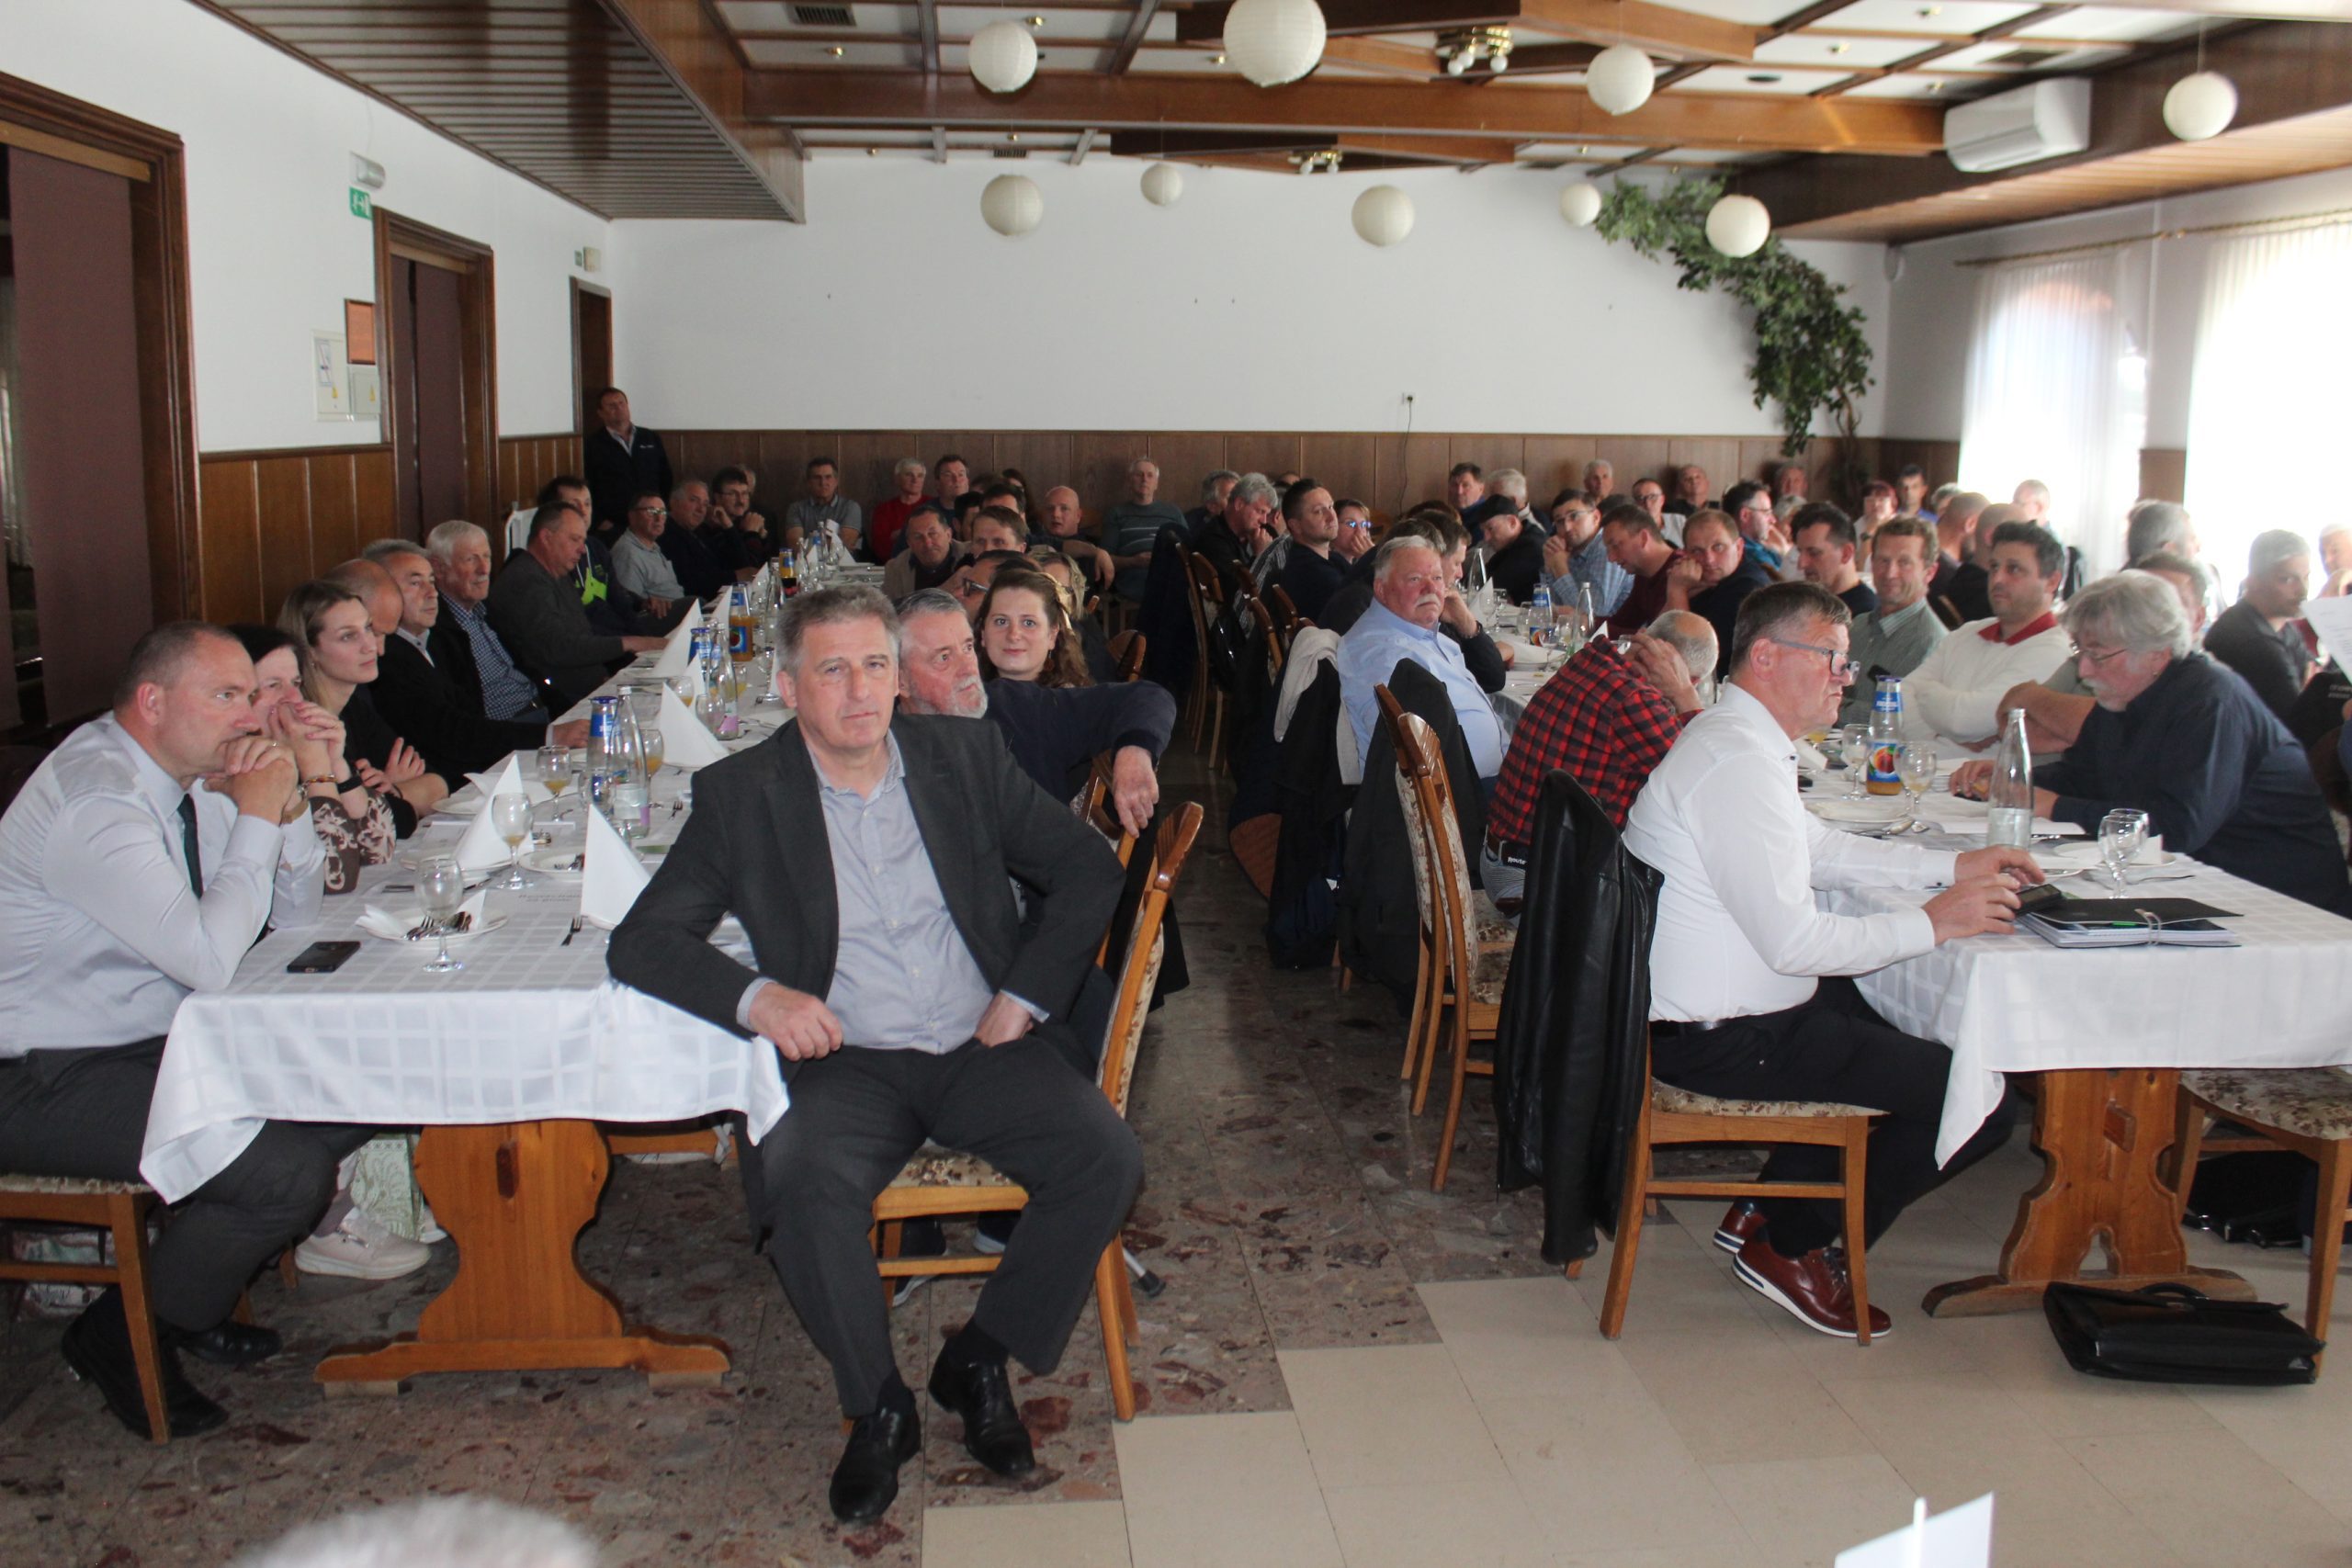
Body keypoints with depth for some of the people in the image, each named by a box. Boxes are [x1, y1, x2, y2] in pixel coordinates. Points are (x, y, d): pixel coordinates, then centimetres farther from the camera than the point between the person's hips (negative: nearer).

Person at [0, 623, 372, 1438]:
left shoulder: (190, 774, 5)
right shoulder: (94, 802, -24)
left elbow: (297, 912, 11)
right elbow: (210, 957, -30)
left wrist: (288, 804, -7)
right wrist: (255, 818, -21)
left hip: (151, 1045, 9)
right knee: (289, 1174, -22)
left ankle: (189, 1287, 16)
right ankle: (121, 1335, 3)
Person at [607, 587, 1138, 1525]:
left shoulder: (965, 755, 7)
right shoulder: (739, 795, 1)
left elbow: (1086, 868, 10)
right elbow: (642, 941, -2)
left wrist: (1024, 997, -2)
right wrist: (754, 996, -21)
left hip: (983, 1047, 2)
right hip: (847, 1061, -2)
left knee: (1106, 1158, -22)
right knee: (801, 1184, -32)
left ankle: (978, 1361, 2)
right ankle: (877, 1407, -6)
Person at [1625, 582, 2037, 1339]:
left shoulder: (1733, 738, 10)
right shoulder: (1738, 764, -24)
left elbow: (1821, 849, 21)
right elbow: (1793, 942, -26)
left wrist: (1953, 864, 12)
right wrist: (1933, 923, -16)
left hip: (1703, 1012, 11)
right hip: (1722, 1040, -11)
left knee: (1893, 1018, 29)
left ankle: (1765, 1212, 28)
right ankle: (1792, 1248, 10)